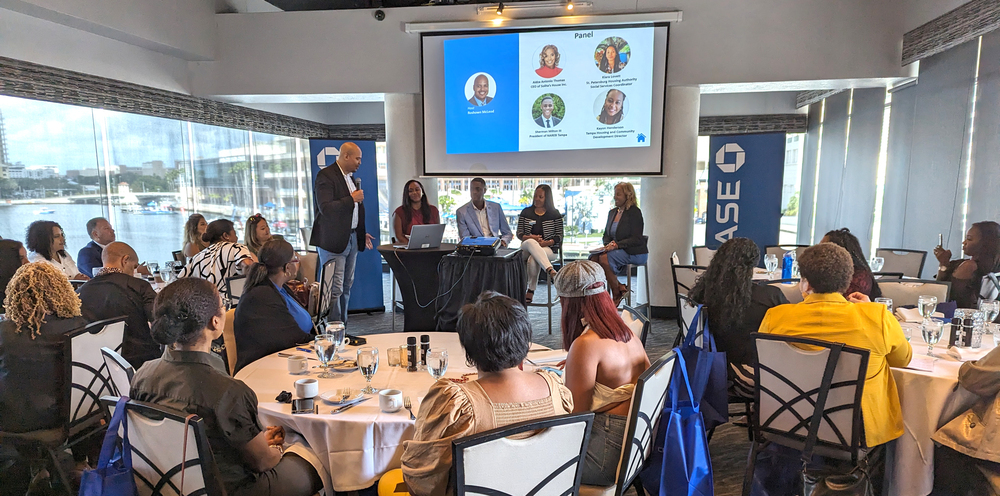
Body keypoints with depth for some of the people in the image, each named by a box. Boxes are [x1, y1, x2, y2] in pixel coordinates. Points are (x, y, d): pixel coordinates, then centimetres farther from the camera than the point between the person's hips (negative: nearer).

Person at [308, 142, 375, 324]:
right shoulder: (326, 176, -12)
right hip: (333, 240, -9)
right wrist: (352, 199, -19)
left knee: (346, 286, 14)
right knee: (335, 289, -8)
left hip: (351, 239, 9)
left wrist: (361, 232, 19)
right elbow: (325, 208, -24)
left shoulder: (351, 177, 16)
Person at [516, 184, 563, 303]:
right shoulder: (526, 212, 13)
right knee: (531, 242, -37)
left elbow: (559, 236, 3)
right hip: (527, 247, 2)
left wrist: (546, 242, -16)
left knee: (533, 259, -35)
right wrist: (531, 238, -13)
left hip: (549, 249, -2)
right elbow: (519, 234, 8)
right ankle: (550, 270, -49)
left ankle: (531, 290, -19)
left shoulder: (555, 214, 7)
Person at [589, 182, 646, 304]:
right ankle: (620, 287, -10)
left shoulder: (634, 212, -7)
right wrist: (608, 244, -4)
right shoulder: (612, 212, 17)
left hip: (634, 252, -7)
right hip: (616, 250, 8)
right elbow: (607, 235, 20)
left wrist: (617, 245, -24)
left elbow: (636, 239, -14)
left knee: (604, 258, -31)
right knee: (593, 257, -20)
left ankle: (617, 293, -15)